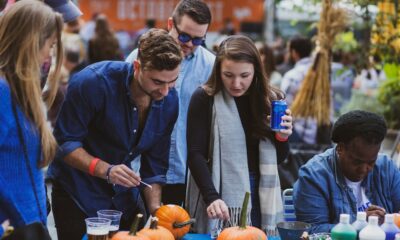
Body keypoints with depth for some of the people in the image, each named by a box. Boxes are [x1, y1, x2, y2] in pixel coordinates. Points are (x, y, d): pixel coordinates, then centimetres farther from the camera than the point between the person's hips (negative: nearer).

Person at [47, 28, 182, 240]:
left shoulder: (169, 100, -7)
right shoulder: (93, 82, -24)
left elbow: (155, 164, 1)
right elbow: (64, 143, -21)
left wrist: (155, 209, -8)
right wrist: (105, 170, -33)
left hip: (124, 196, 5)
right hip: (78, 193, -5)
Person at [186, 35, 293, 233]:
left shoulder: (270, 99, 4)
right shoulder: (204, 98, -6)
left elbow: (277, 159, 10)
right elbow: (195, 154, -10)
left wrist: (282, 138, -11)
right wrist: (212, 197, -22)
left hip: (260, 196, 3)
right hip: (220, 194, -3)